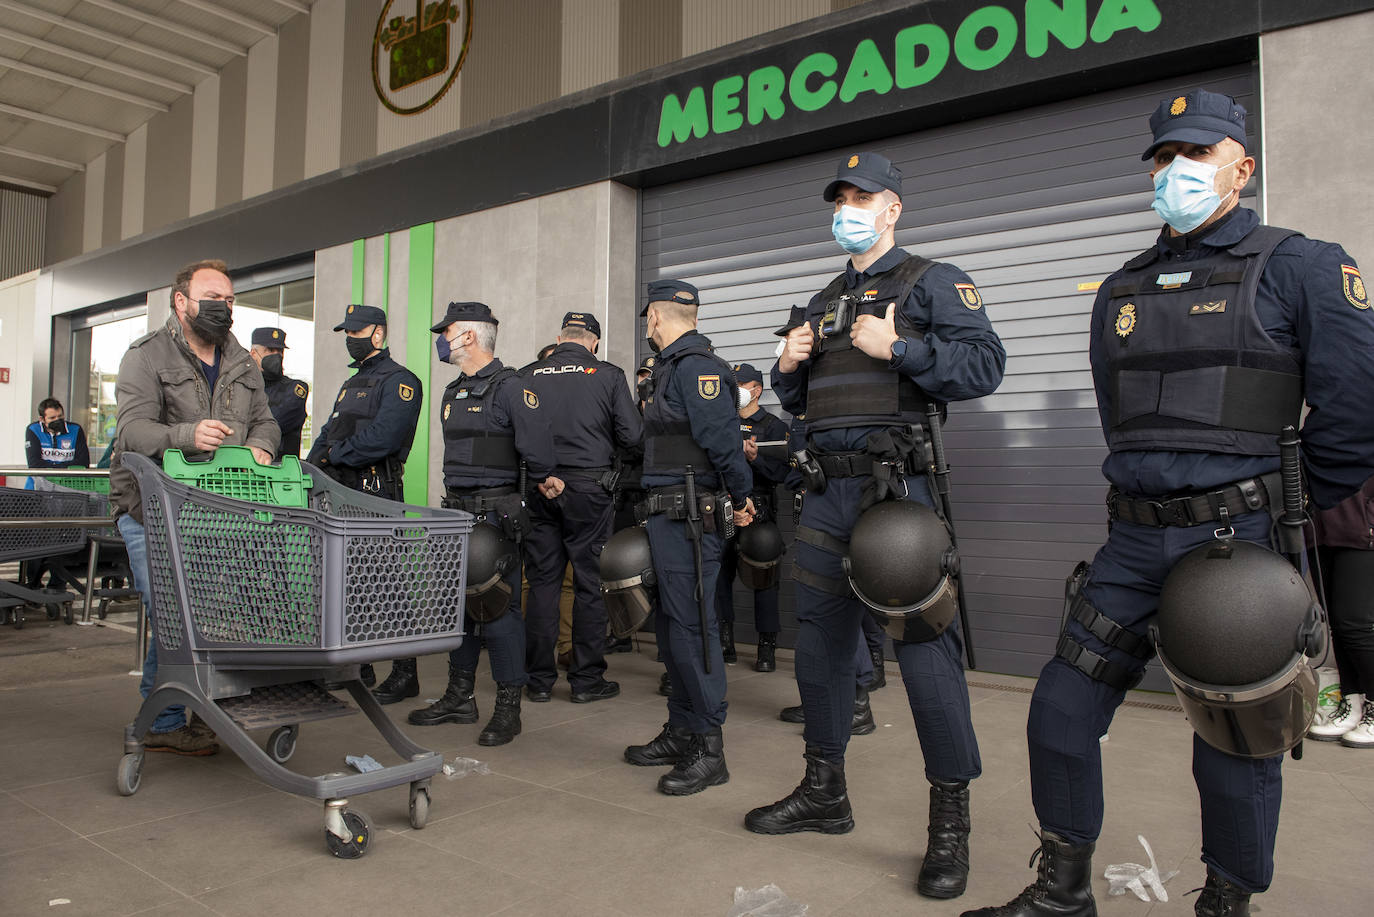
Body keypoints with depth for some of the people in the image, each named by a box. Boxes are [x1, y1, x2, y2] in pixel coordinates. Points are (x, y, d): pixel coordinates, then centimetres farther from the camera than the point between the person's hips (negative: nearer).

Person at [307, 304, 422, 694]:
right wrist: (315, 461, 3)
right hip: (340, 491, 9)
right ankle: (358, 665, 23)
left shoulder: (399, 381, -7)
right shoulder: (351, 384, 23)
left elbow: (380, 439, -19)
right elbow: (329, 433, 23)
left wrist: (334, 454, -9)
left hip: (376, 491, -9)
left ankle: (405, 674, -1)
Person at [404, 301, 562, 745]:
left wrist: (542, 477, -6)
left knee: (498, 607, -5)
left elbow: (535, 445, -20)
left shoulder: (509, 386, -11)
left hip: (495, 513, -9)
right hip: (457, 509, 9)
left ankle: (508, 708, 7)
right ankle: (460, 697, 26)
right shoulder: (453, 392, 18)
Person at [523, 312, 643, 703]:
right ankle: (586, 679, 11)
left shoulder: (528, 376, 5)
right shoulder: (609, 376, -1)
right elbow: (632, 435, -5)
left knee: (542, 582, 9)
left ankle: (539, 679, 15)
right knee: (590, 582, 6)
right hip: (589, 488, -2)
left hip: (539, 489, 2)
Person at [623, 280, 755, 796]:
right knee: (670, 624, 15)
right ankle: (681, 733, 26)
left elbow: (722, 439, -20)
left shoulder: (696, 367, -13)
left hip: (690, 516, -10)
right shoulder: (669, 369, 19)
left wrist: (740, 497, -10)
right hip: (667, 515, 10)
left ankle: (708, 750, 3)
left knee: (692, 626, -6)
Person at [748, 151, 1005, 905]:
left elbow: (985, 365, -9)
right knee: (821, 635, 11)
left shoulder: (932, 282, 3)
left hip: (899, 484, -7)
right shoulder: (824, 302, 23)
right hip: (826, 487, 7)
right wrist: (787, 367, 5)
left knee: (922, 639, -8)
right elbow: (798, 401, 26)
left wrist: (899, 348, -17)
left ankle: (950, 821, 5)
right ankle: (824, 790, 26)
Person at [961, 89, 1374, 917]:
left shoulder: (1299, 268, -2)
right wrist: (1156, 509, 15)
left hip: (1240, 539, -5)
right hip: (1135, 539, 5)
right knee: (1062, 711, 4)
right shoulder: (1120, 292, 14)